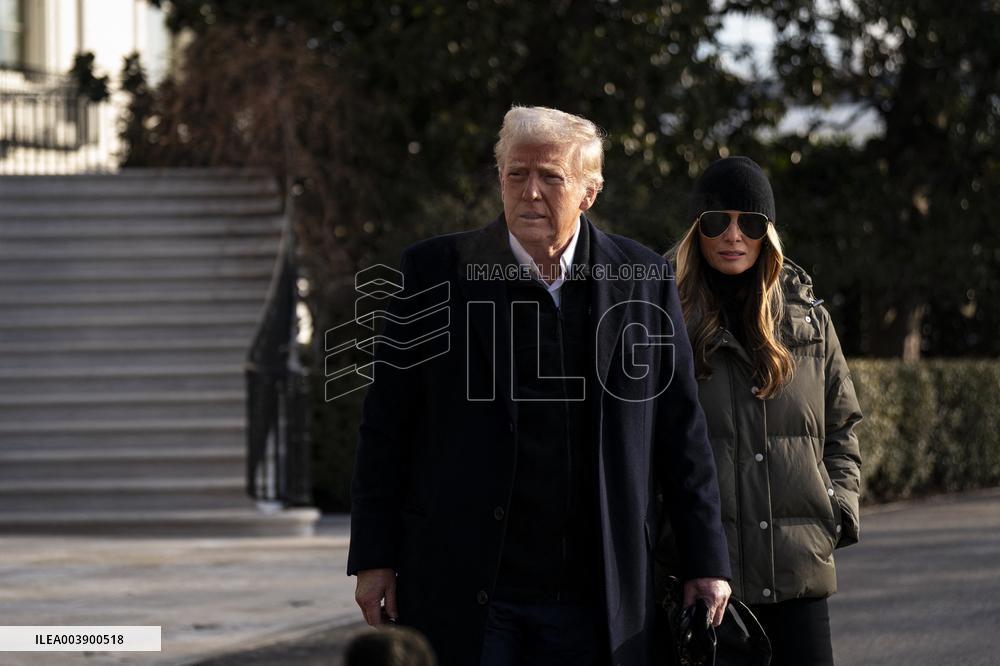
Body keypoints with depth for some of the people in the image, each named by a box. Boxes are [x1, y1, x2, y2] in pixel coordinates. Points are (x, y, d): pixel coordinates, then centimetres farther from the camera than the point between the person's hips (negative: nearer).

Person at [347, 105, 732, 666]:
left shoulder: (645, 281, 5)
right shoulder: (436, 271, 1)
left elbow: (682, 433, 8)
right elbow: (387, 427, 4)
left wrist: (706, 562, 6)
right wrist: (374, 557, 0)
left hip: (595, 603, 1)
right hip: (463, 594, -1)